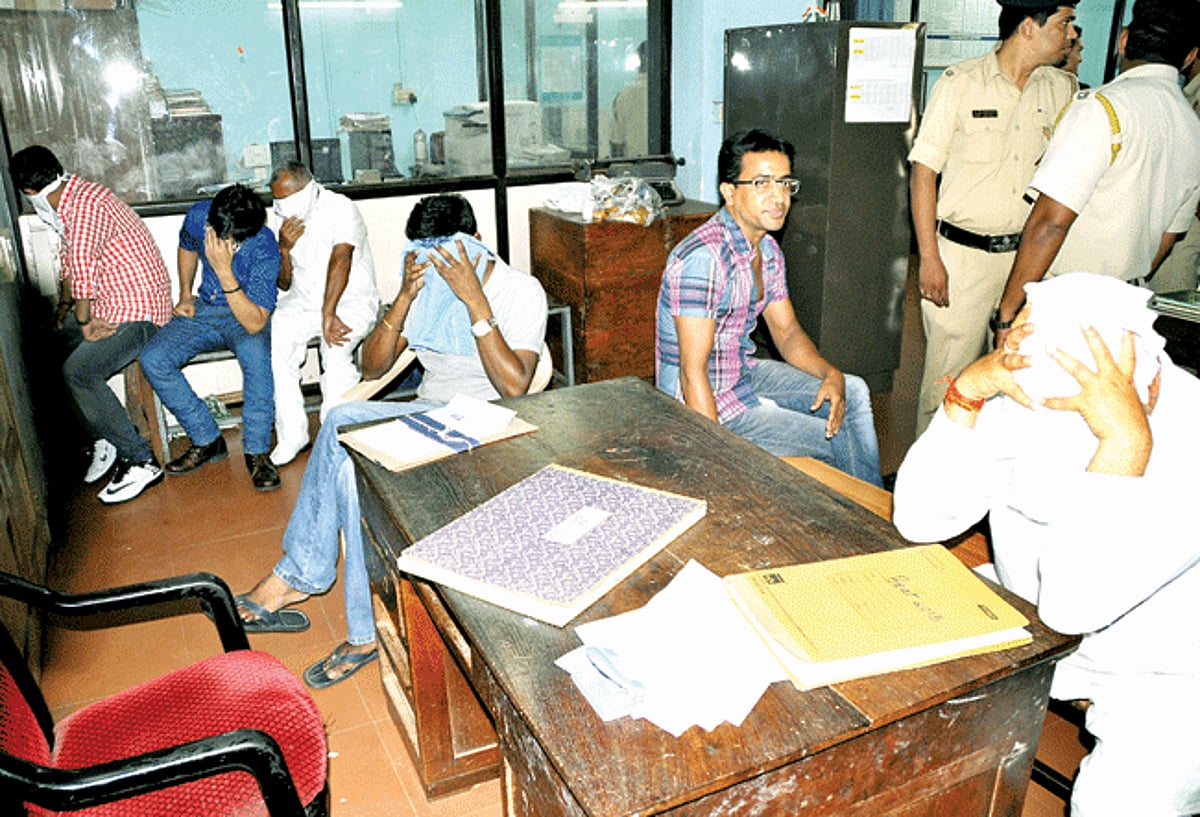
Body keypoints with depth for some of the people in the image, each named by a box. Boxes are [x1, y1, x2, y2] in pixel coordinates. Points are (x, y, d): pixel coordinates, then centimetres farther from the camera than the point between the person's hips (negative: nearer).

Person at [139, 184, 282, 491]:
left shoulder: (264, 249, -28)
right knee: (152, 360, -17)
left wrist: (225, 272, -38)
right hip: (204, 309, 5)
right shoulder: (198, 216, -14)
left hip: (245, 316, -5)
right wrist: (185, 294, 8)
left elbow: (255, 324, -33)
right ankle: (208, 440, -3)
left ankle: (257, 451, -24)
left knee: (256, 351, -39)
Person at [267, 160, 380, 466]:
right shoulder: (281, 218, 7)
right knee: (274, 338, -25)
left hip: (352, 298, -5)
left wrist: (328, 314, -37)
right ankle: (291, 435, -18)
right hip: (303, 300, 5)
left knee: (336, 345, -34)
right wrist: (283, 248, -12)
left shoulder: (341, 209, -12)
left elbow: (340, 260, -26)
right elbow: (284, 284, 8)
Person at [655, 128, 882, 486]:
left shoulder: (768, 250, 3)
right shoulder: (702, 258, -27)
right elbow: (693, 372, -29)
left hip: (744, 374, 10)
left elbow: (787, 331, 13)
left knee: (853, 391, 15)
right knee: (836, 440, -6)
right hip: (704, 406, -10)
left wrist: (831, 374, -6)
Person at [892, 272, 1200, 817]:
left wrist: (1127, 438, -44)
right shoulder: (1023, 396, -17)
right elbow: (919, 520, -22)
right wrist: (967, 392, -31)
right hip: (1035, 627, 4)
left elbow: (1074, 604, -40)